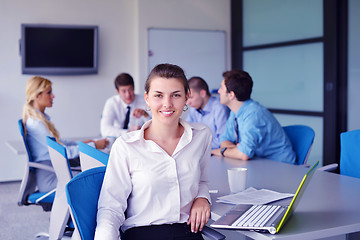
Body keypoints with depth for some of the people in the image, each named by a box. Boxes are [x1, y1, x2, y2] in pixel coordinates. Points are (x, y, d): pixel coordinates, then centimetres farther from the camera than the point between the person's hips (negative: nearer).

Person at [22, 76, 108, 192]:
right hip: (48, 179, -10)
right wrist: (94, 145, -12)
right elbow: (63, 151, -18)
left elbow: (57, 142, 24)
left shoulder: (41, 117, 13)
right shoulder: (35, 123, -19)